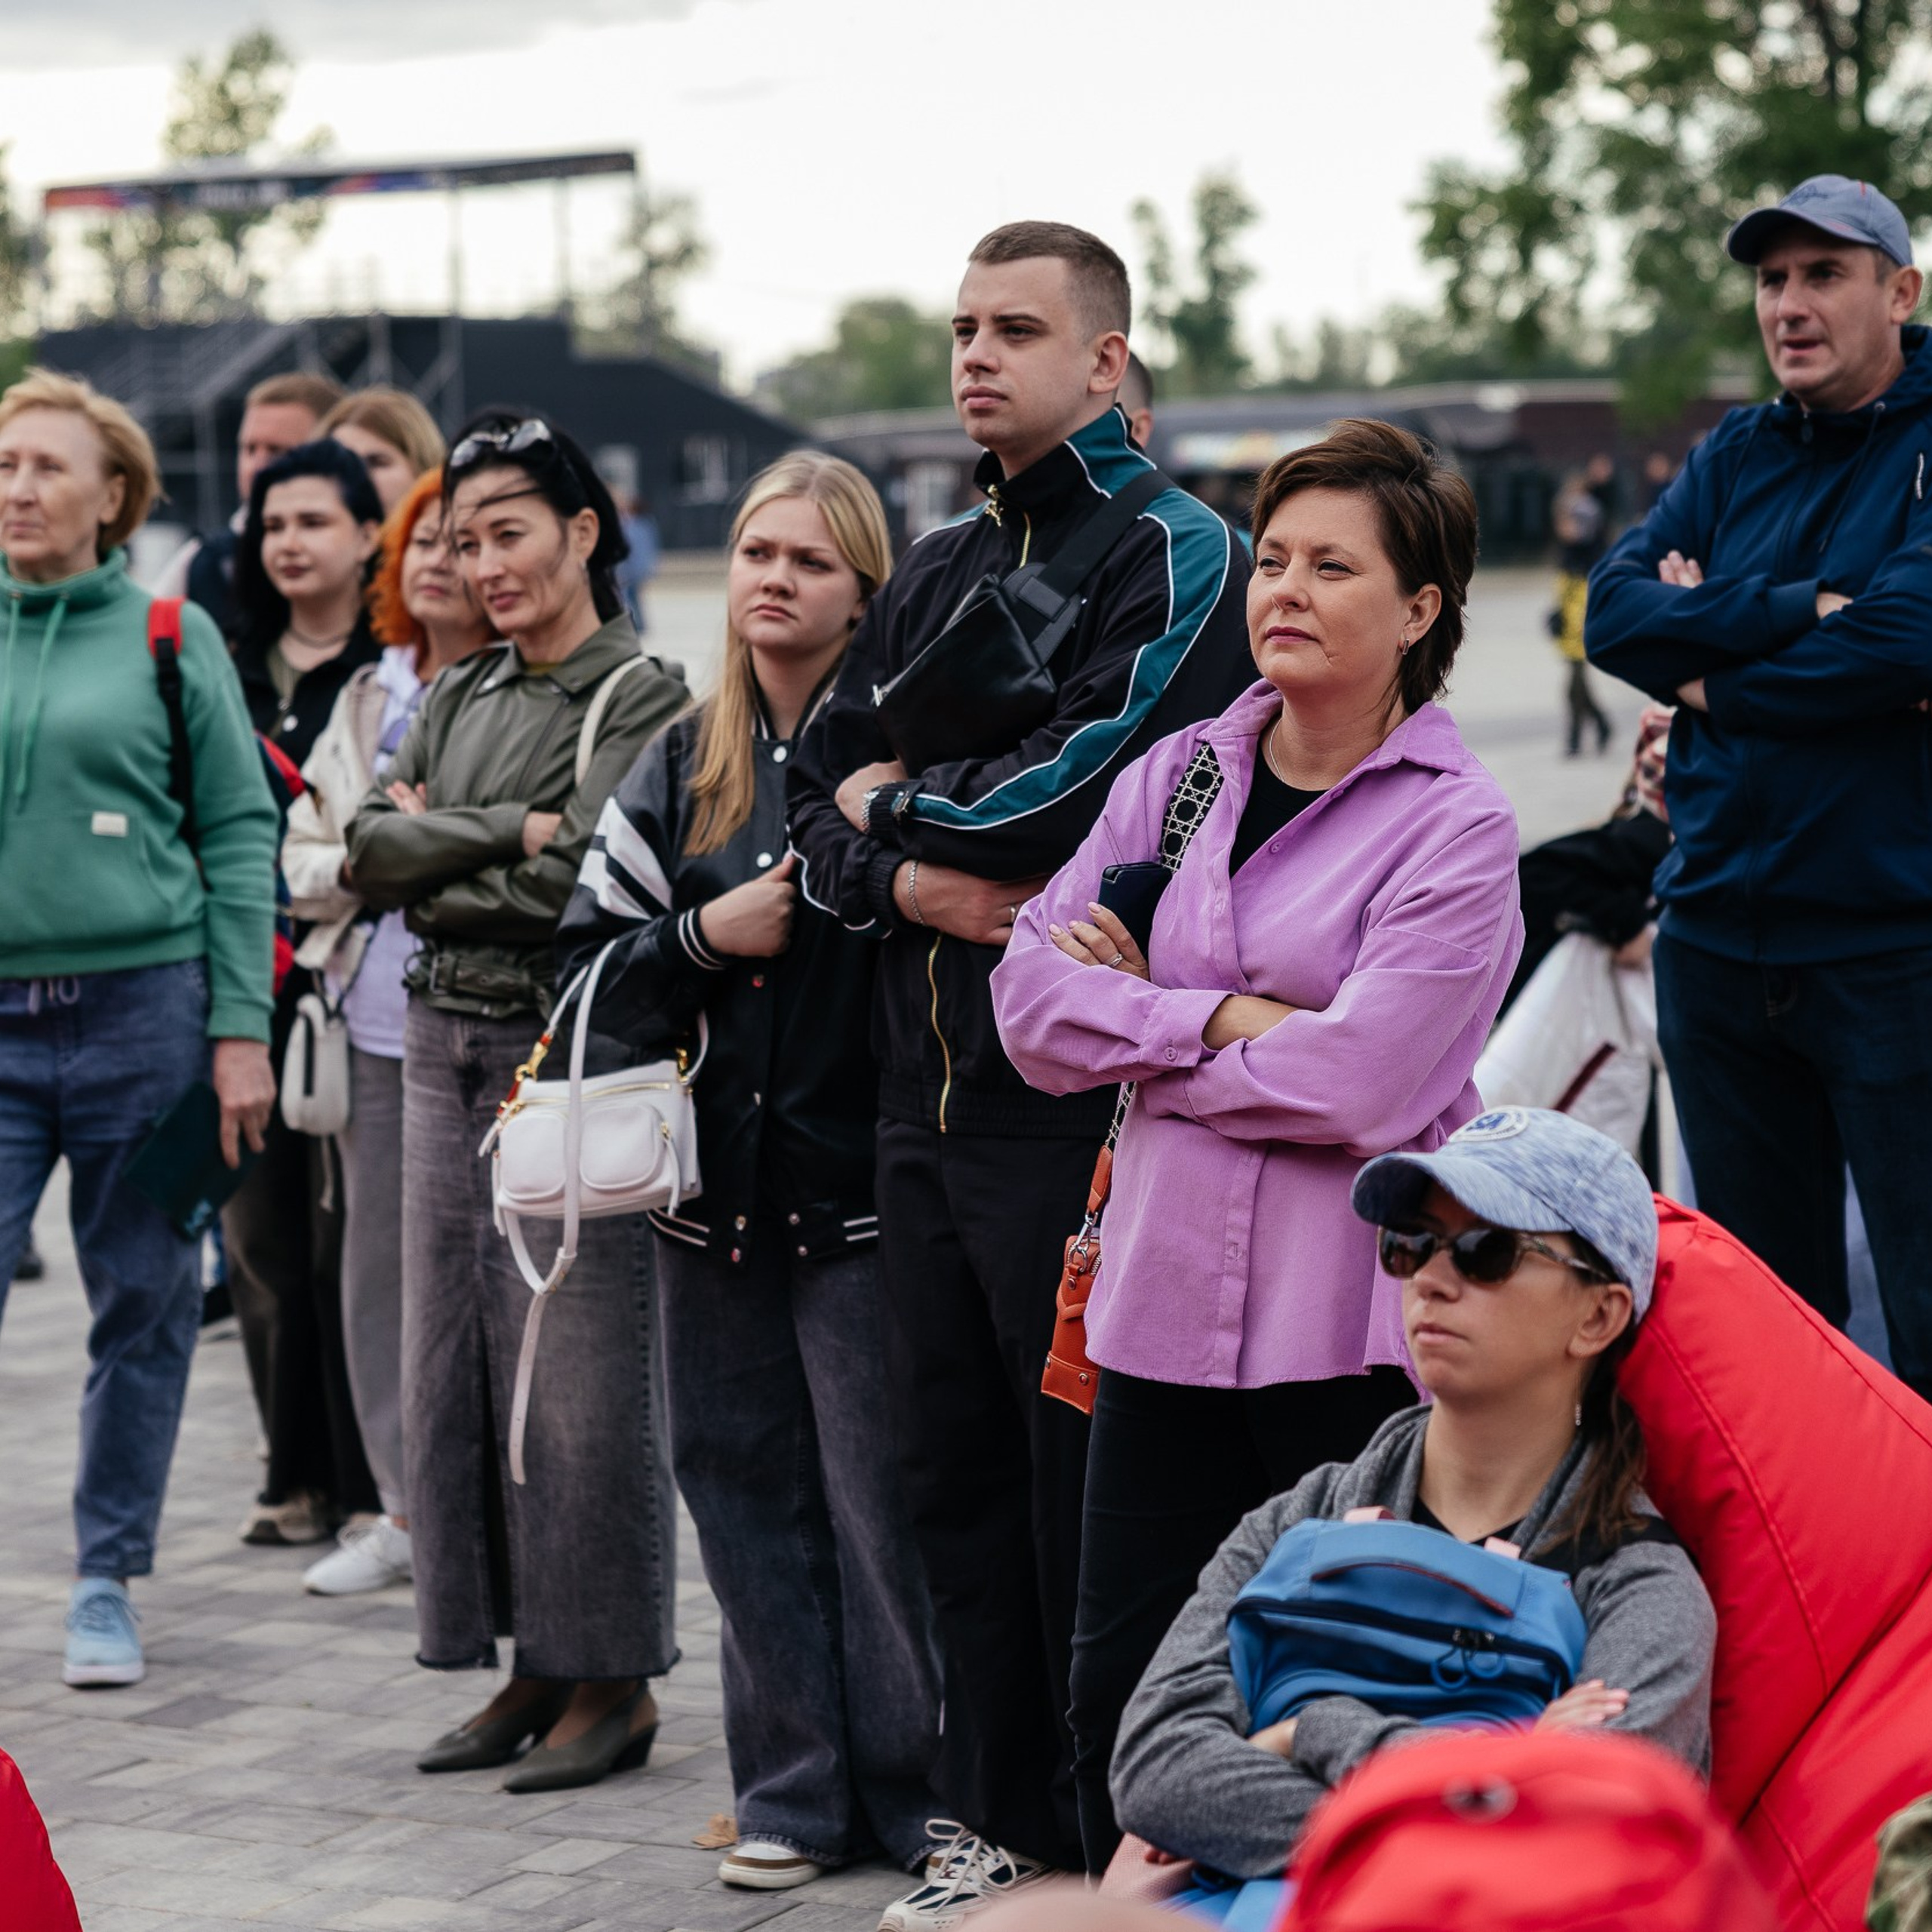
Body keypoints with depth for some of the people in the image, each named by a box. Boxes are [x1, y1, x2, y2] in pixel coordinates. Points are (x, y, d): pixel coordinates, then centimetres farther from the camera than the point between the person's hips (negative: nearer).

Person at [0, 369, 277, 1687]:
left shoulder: (169, 635, 2)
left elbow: (241, 833, 1)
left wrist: (242, 1029, -5)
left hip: (143, 1015, -1)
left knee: (146, 1309, 6)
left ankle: (108, 1578, 19)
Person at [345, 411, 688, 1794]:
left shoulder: (645, 699, -6)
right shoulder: (460, 699, 15)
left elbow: (584, 885, -17)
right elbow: (370, 853, 3)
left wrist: (437, 870, -5)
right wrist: (511, 832, -9)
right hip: (445, 1053, 7)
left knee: (581, 1372, -3)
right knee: (456, 1362, 9)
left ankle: (613, 1676, 8)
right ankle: (530, 1666, 19)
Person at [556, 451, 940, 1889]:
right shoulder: (681, 768, 12)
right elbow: (591, 954, 10)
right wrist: (702, 936, -5)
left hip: (862, 1182, -5)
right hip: (716, 1179, 5)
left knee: (884, 1497, -2)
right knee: (745, 1483, 9)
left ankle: (919, 1793, 10)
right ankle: (796, 1791, 19)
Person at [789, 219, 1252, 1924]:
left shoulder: (1174, 557, -5)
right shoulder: (936, 574, 19)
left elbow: (1073, 790, -18)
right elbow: (826, 799, 14)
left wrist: (900, 804, -2)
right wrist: (907, 881, -7)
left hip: (1076, 1098, -8)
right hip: (925, 1095, 8)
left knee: (1083, 1481, -3)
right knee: (958, 1472, 12)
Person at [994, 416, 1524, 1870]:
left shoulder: (1460, 828, -6)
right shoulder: (1173, 777, 10)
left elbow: (1355, 1083, -17)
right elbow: (1032, 1001, 3)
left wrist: (1133, 1023, -6)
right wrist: (1228, 1017, -10)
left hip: (1353, 1331, -5)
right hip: (1167, 1307, 5)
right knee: (1119, 1698, 6)